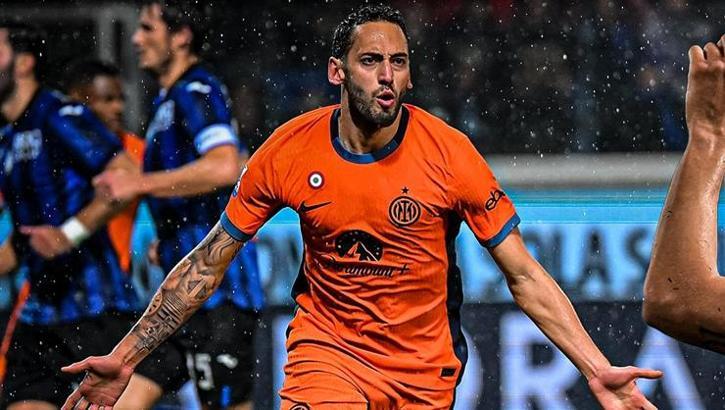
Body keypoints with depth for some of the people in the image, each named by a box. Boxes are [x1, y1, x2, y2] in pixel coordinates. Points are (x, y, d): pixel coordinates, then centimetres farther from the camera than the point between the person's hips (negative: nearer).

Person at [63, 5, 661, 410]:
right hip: (327, 352, -1)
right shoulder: (288, 153, -9)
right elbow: (207, 264, 1)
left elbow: (524, 277, -8)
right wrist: (126, 357, -2)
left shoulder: (450, 153, -12)